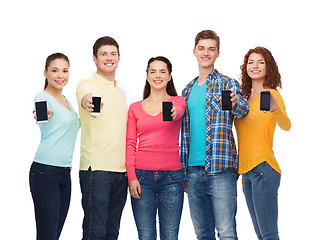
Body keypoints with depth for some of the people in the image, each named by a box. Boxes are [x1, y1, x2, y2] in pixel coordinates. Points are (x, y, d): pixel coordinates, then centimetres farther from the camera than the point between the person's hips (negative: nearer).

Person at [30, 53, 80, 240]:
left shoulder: (66, 100, 17)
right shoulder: (42, 97, -7)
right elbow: (45, 114, -30)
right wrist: (46, 114, -52)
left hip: (65, 173, 8)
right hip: (45, 173, -8)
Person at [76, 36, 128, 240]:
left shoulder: (120, 91, 18)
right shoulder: (87, 85, -3)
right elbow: (85, 97, -29)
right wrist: (88, 102, -53)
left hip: (121, 169, 7)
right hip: (96, 169, -7)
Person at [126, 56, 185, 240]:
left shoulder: (178, 101, 8)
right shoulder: (135, 108, 12)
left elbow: (178, 112, -17)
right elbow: (130, 144, 7)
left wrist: (172, 112, -42)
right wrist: (131, 177, -5)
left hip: (171, 176, -1)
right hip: (142, 176, 1)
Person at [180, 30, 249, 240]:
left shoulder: (228, 84, 2)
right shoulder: (188, 90, 17)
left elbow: (243, 110, -16)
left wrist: (235, 103, -40)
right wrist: (183, 167, 14)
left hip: (220, 169, -5)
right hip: (193, 169, 5)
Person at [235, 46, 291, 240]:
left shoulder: (271, 95, -6)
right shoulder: (246, 97, 17)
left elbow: (286, 126, -24)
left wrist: (275, 108, -42)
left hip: (263, 168, -8)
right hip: (246, 170, 8)